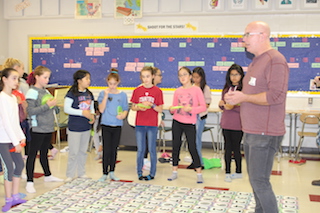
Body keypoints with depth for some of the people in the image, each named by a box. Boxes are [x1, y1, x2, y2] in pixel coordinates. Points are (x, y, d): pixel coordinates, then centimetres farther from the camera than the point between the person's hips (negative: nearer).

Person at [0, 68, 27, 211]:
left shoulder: (13, 97, 12)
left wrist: (21, 137, 6)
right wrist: (16, 142, -16)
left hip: (13, 138, 8)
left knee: (19, 165, 11)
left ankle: (15, 196, 23)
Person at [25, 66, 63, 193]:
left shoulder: (46, 91, 11)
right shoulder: (32, 92, -12)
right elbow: (30, 111, -21)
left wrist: (54, 105, -1)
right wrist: (47, 105, -22)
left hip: (48, 128, 8)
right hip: (37, 129, -8)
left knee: (44, 152, 20)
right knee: (32, 154, -1)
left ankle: (48, 175, 33)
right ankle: (29, 182, 4)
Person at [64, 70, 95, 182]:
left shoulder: (89, 94, 8)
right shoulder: (72, 93, -12)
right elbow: (66, 108, -17)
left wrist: (92, 115, -3)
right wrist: (82, 112, -22)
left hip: (86, 127, 6)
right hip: (74, 127, -6)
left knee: (83, 151, 14)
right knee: (74, 152, -1)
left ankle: (82, 173, 26)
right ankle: (70, 175, 11)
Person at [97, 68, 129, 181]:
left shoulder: (122, 95, 3)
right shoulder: (103, 93, -1)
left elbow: (125, 109, 6)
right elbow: (101, 110, -9)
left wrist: (123, 115, -16)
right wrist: (106, 95, -15)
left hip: (117, 125, 2)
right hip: (106, 125, -2)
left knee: (114, 150, 10)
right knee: (106, 150, -2)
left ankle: (112, 172, 23)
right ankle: (105, 173, 8)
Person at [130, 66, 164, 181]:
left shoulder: (157, 91, -2)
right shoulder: (137, 90, 3)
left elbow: (160, 110, -2)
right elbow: (133, 107, 8)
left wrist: (151, 105, -19)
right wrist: (139, 107, -12)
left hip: (152, 125, -2)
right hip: (139, 124, 2)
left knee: (152, 150, 4)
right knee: (140, 150, 7)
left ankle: (152, 173, 15)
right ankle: (139, 172, 19)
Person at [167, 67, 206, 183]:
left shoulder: (196, 89, -4)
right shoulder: (177, 91, 6)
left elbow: (203, 107, -7)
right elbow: (174, 107, 13)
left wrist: (191, 109, -20)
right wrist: (172, 109, -10)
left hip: (190, 123, -4)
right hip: (177, 122, 4)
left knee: (192, 147, -4)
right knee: (175, 146, 8)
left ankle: (199, 173, 8)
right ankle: (174, 172, 21)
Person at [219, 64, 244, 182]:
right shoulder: (226, 88, 11)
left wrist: (232, 107, -22)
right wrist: (222, 104, -7)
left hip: (238, 125, -5)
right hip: (226, 123, 5)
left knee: (236, 148, 4)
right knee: (227, 148, 9)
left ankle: (238, 172, 20)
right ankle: (227, 173, 16)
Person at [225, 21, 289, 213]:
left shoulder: (275, 60, -14)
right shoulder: (256, 62, 17)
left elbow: (276, 96, -24)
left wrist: (244, 97, -16)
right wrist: (236, 98, 8)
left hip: (265, 134, -10)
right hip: (251, 132, 10)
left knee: (260, 182, -8)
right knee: (255, 179, 17)